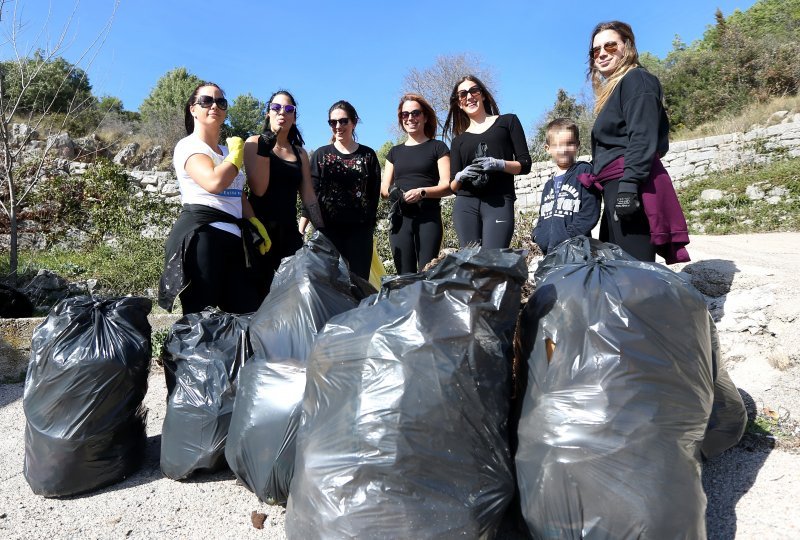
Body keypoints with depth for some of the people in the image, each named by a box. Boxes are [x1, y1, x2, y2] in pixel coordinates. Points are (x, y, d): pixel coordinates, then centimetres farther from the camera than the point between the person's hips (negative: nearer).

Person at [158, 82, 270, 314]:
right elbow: (214, 182, -19)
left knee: (249, 313, 1)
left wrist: (256, 225, 10)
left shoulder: (227, 151, 25)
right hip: (200, 235, -7)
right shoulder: (188, 146, 0)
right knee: (200, 316, -9)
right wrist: (237, 153, -2)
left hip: (233, 239, 8)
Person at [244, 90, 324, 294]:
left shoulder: (300, 153, 14)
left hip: (289, 230, 4)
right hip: (259, 227, -4)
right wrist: (265, 149, -14)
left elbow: (308, 196, 11)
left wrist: (321, 232, 5)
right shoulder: (255, 143, 2)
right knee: (260, 289, -3)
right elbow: (258, 189, -11)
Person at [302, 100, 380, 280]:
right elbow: (312, 193, 3)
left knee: (360, 279, 1)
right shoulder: (321, 155, 9)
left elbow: (374, 194, 8)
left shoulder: (368, 155, 9)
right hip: (329, 228, 0)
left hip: (360, 229, 0)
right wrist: (302, 226, -8)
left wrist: (370, 225, 2)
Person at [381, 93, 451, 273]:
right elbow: (383, 188, 18)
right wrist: (392, 192, -6)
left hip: (428, 218, -3)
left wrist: (422, 192, -19)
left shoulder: (437, 147, 9)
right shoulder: (395, 152, 21)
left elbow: (447, 186, -1)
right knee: (405, 275, -2)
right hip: (400, 218, 3)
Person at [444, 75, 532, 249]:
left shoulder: (507, 122, 15)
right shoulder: (458, 140, 20)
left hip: (500, 203, -2)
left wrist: (499, 164, -11)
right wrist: (460, 176, -9)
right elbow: (453, 186, 15)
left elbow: (525, 165, 8)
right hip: (465, 205, 3)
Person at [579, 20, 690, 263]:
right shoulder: (615, 88, 27)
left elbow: (643, 138, -14)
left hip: (631, 186, -10)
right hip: (616, 188, 10)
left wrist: (629, 185, -24)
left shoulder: (636, 79, 0)